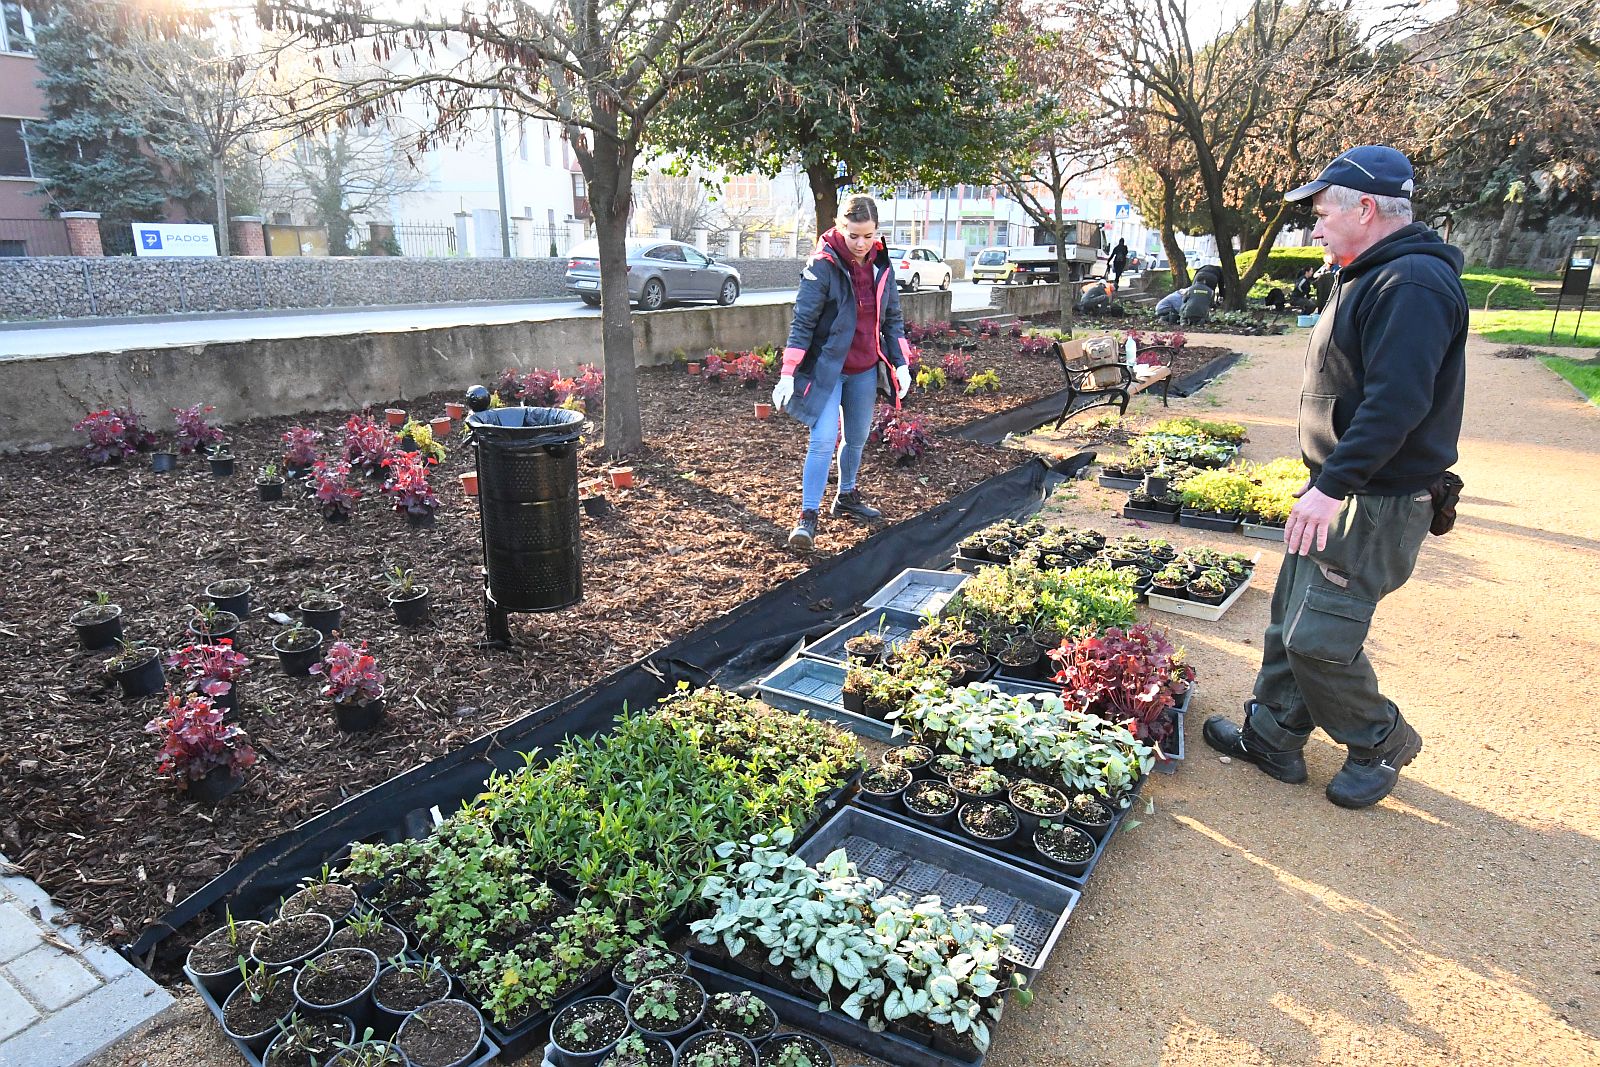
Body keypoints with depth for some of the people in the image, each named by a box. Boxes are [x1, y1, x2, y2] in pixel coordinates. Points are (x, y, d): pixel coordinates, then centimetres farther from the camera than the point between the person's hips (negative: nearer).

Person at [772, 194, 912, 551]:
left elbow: (892, 318, 11)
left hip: (865, 369, 6)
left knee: (857, 438, 16)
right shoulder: (822, 266, -15)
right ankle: (808, 516, -8)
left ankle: (846, 497, 37)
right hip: (826, 366, -6)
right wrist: (787, 374, -20)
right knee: (823, 439, -15)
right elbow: (802, 322, -16)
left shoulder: (882, 265, 3)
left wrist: (900, 364, 5)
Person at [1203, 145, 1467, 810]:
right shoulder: (1371, 277, 15)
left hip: (1377, 505, -10)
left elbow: (1396, 403, -29)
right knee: (1290, 622, 14)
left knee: (1318, 639, -6)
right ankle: (1271, 737, 26)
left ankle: (1381, 744, 18)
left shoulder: (1413, 285, -19)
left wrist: (1333, 485, -30)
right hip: (1340, 490, 10)